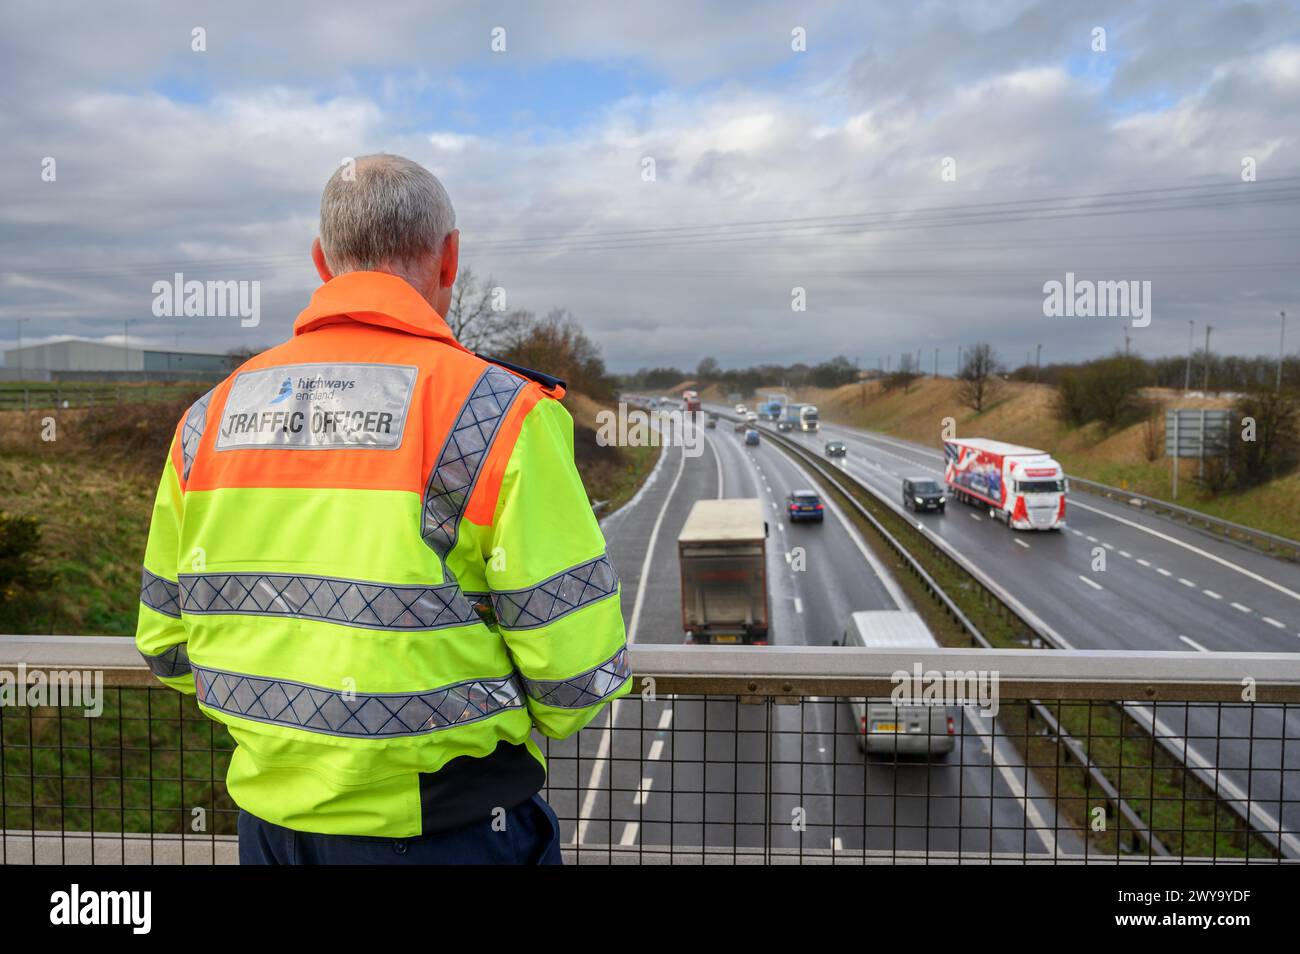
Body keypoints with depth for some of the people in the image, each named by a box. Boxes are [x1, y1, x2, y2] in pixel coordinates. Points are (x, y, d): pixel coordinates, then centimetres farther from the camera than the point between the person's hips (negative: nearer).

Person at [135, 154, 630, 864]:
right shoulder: (498, 412, -17)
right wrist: (504, 726, 4)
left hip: (268, 821, 5)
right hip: (448, 828, -4)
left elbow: (166, 644, 7)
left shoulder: (210, 416, 0)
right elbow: (576, 665, -17)